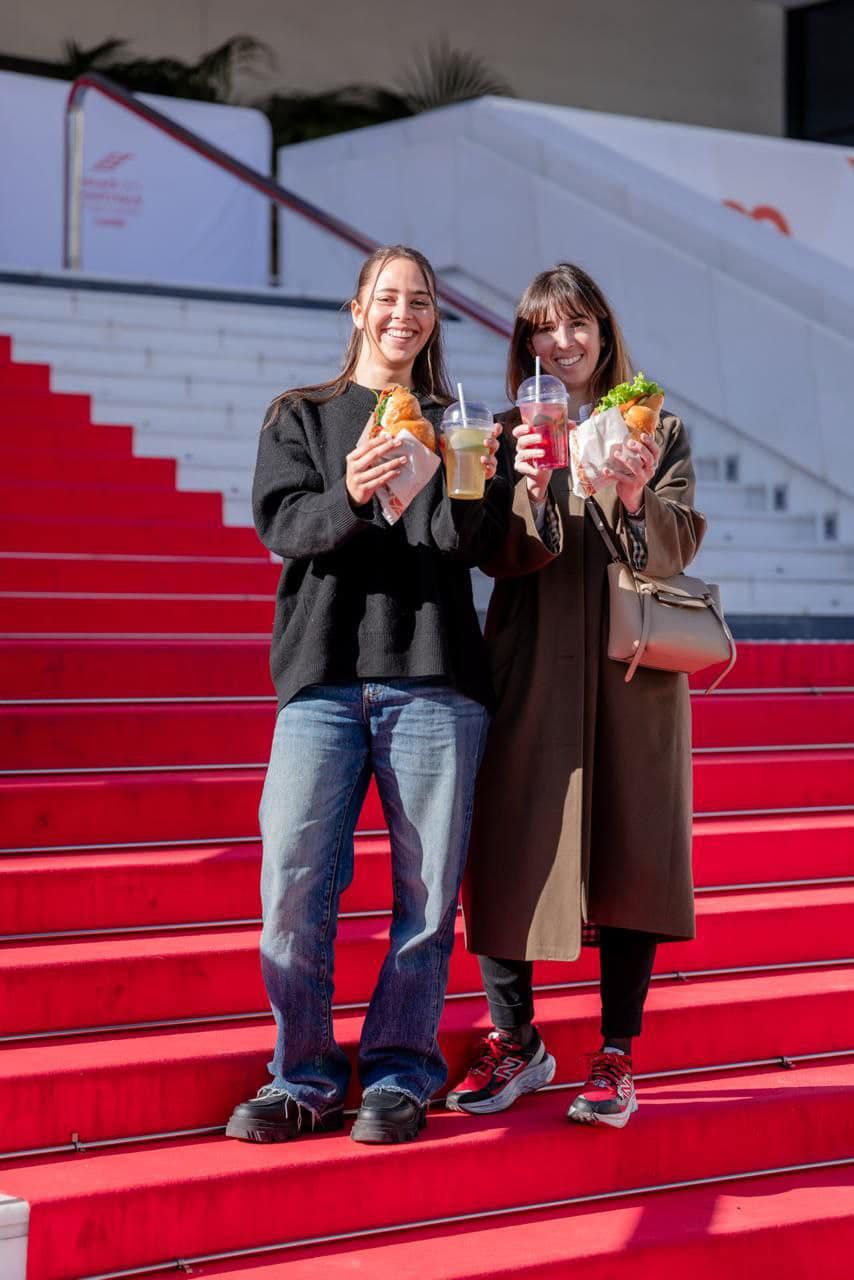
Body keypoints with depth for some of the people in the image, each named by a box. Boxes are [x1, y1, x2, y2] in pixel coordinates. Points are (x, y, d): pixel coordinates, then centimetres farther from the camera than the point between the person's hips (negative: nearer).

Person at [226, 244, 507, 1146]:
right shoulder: (300, 417, 16)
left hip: (434, 676, 1)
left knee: (427, 886, -2)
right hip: (325, 674, 0)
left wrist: (473, 490, -16)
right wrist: (347, 499, -20)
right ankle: (304, 1078, 4)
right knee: (294, 879, -8)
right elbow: (281, 523, 0)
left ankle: (399, 1076, 9)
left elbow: (472, 547, 4)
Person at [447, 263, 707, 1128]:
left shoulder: (658, 431, 8)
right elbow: (501, 558, -3)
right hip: (531, 668, 1)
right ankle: (516, 1041, 14)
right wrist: (532, 487, -22)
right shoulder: (508, 437, 10)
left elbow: (676, 551, -2)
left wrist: (633, 499, -22)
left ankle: (616, 1056, 8)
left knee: (627, 854, 0)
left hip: (631, 668, -1)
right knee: (506, 850, -1)